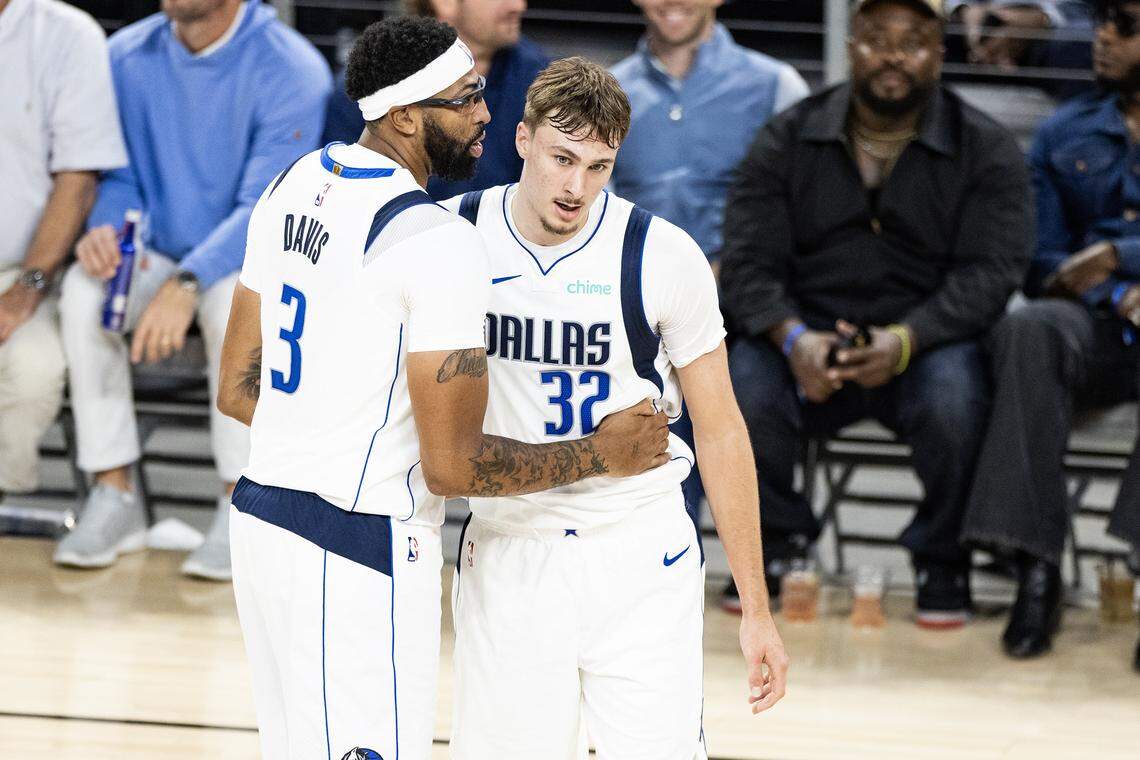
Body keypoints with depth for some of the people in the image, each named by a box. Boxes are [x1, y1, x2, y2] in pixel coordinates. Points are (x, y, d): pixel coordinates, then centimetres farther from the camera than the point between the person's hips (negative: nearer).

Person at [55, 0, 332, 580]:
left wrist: (188, 284, -37)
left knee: (233, 300, -37)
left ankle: (241, 509, -26)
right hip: (158, 259, 4)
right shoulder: (130, 57, 0)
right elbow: (121, 177, 8)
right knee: (84, 289, -27)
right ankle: (114, 499, -21)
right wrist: (105, 227, -17)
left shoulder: (293, 71, -16)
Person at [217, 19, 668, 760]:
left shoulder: (293, 186, 7)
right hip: (359, 550, -9)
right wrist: (598, 454, -6)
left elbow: (238, 390, 13)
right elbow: (454, 465, -18)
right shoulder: (440, 243, -19)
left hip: (264, 520, 9)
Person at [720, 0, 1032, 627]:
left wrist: (904, 340, -27)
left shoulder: (985, 150, 1)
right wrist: (793, 339, -25)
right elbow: (748, 263, -3)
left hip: (926, 344, -1)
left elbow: (989, 273, -10)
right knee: (745, 385, -29)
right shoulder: (786, 141, 5)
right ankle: (778, 538, -1)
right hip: (808, 345, 1)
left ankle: (941, 557, -7)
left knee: (952, 395, -34)